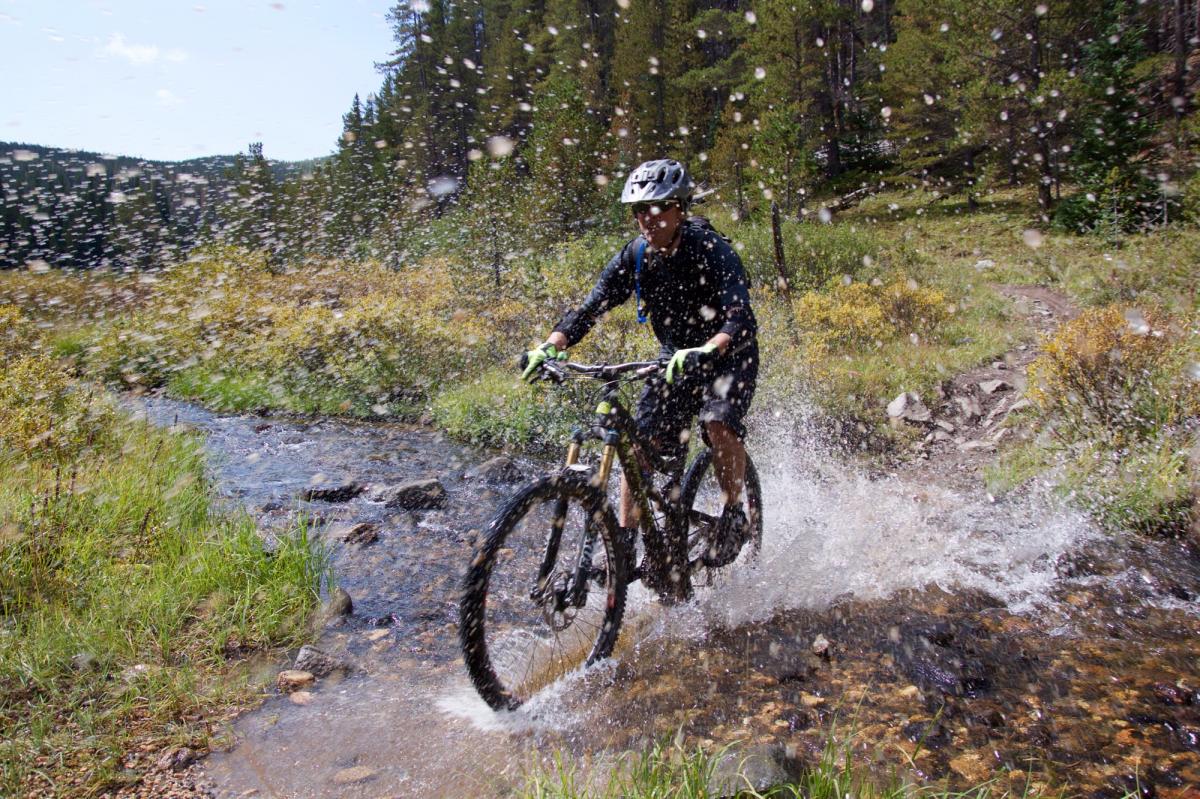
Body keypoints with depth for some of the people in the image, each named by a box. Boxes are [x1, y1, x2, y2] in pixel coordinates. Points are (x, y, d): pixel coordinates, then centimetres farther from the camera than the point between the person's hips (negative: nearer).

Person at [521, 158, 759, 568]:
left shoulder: (710, 250, -25)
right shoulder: (635, 255, -10)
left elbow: (741, 319, -37)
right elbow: (590, 307, -14)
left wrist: (705, 352, -57)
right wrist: (549, 347, -30)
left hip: (728, 354, -4)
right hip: (676, 356, 5)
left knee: (719, 424, -29)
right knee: (641, 441, -8)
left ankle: (734, 511, -5)